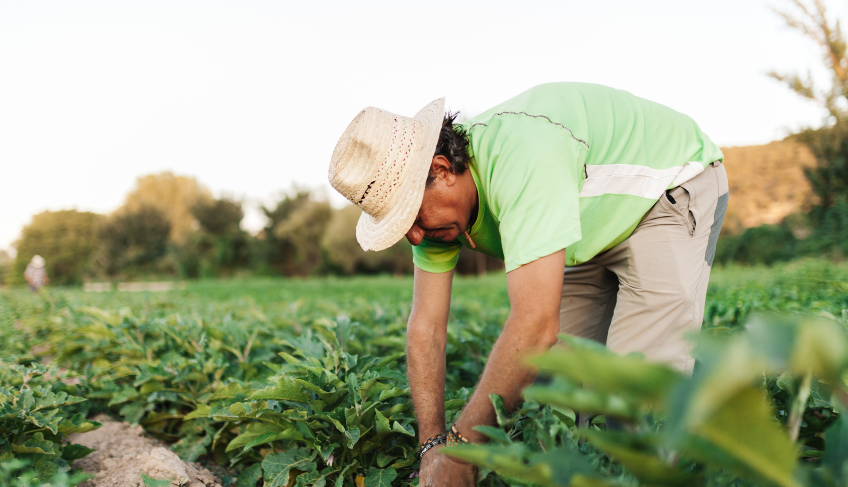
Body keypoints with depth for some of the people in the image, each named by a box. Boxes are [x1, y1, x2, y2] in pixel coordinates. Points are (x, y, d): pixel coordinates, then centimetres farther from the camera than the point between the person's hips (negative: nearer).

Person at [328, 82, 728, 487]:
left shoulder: (519, 156, -41)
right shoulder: (435, 201, -15)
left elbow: (537, 325, -45)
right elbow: (425, 328, -12)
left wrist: (461, 446, -37)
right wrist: (433, 443, -19)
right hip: (594, 224, 7)